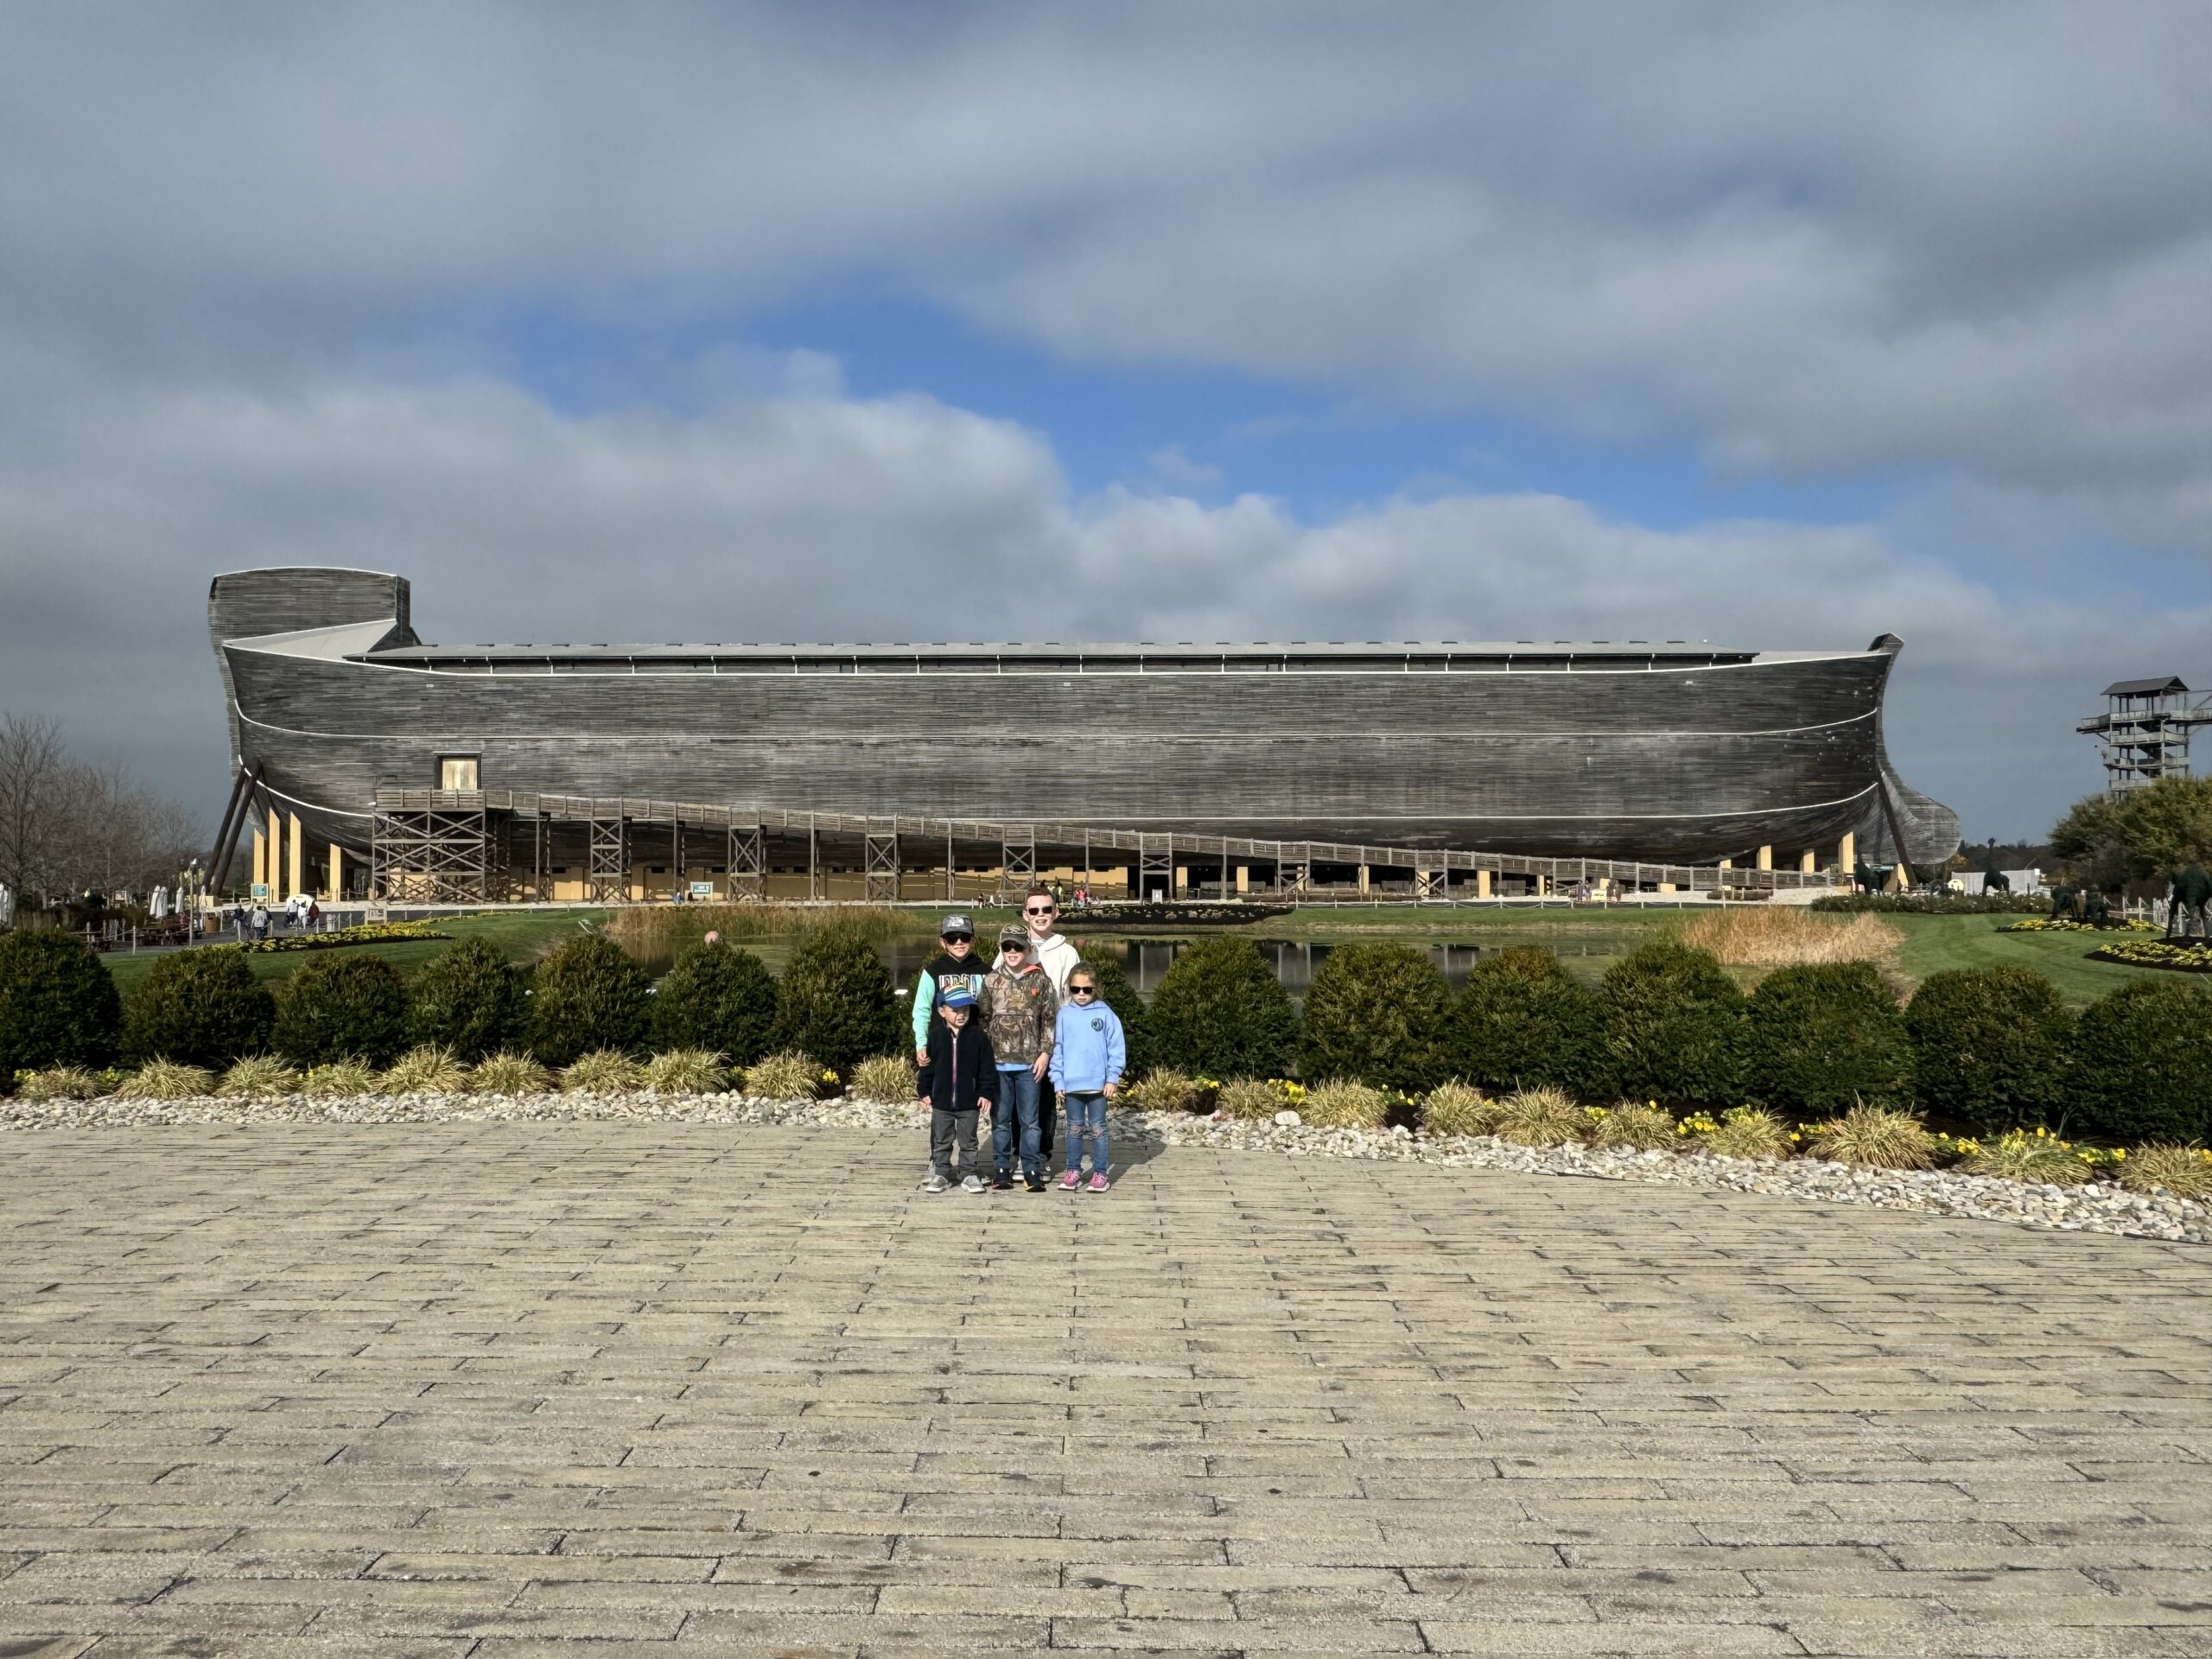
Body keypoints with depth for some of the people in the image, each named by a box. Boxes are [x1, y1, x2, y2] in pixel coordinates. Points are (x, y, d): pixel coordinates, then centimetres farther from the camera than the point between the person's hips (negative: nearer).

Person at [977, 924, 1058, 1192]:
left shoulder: (1041, 981, 1)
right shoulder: (991, 980, 4)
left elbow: (1050, 1021, 2)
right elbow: (983, 1019, 6)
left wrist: (1045, 1054, -4)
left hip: (1029, 1062, -1)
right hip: (998, 1062, 1)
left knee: (1029, 1120, 4)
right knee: (1000, 1119, 8)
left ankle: (1032, 1170, 11)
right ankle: (1002, 1169, 15)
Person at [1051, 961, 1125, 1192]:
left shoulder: (1106, 1014, -4)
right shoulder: (1065, 1015, 1)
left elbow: (1117, 1048, -3)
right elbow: (1058, 1049, 4)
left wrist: (1113, 1078, -7)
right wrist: (1058, 1080, 0)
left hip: (1098, 1084, -2)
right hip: (1072, 1084, 2)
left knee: (1097, 1128, 6)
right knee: (1075, 1128, 11)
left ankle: (1100, 1173, 12)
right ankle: (1073, 1171, 19)